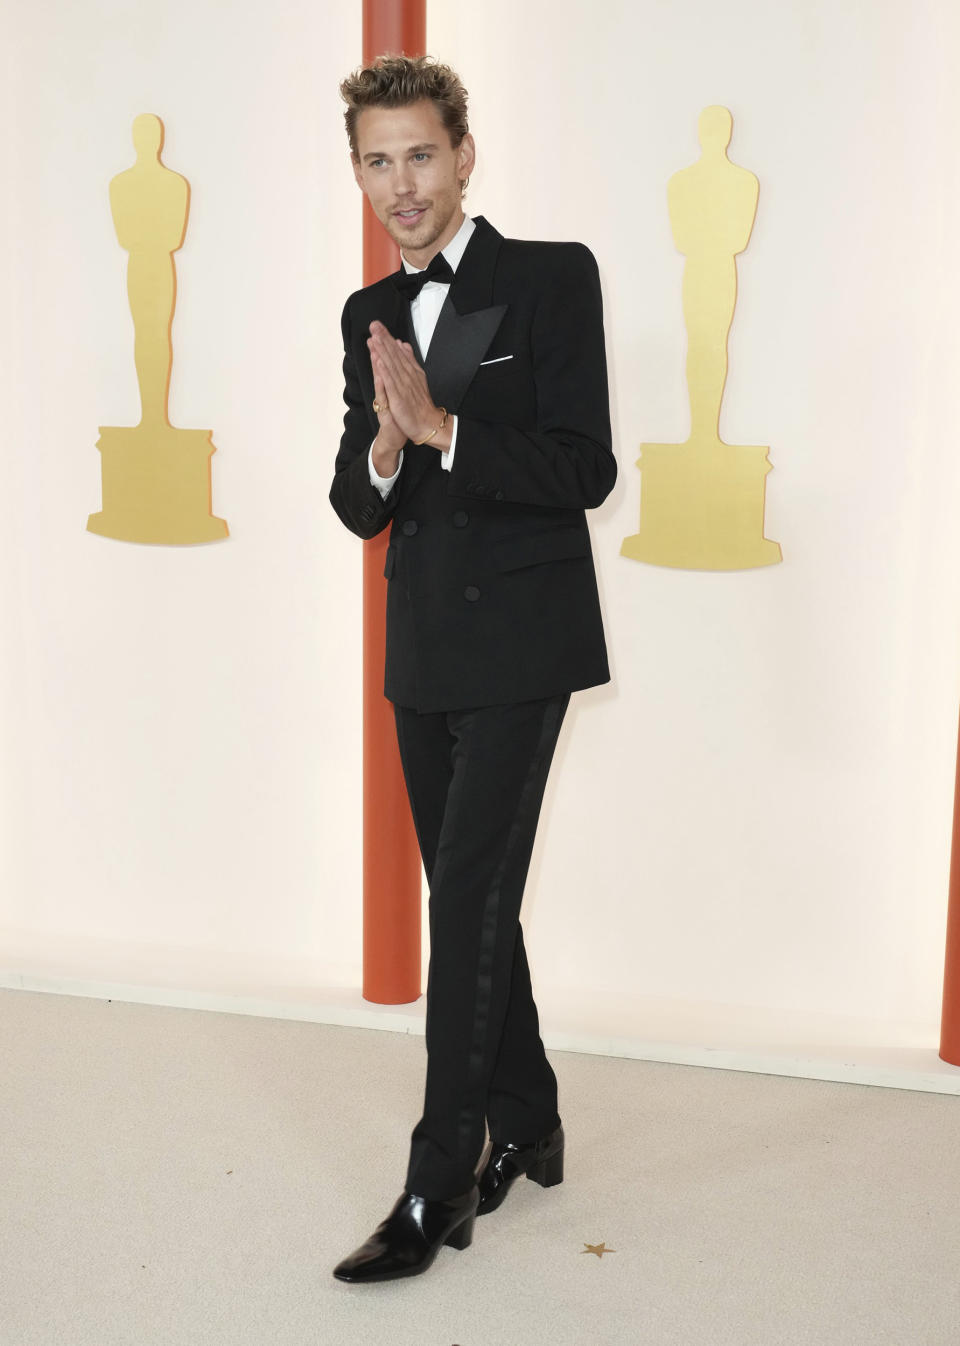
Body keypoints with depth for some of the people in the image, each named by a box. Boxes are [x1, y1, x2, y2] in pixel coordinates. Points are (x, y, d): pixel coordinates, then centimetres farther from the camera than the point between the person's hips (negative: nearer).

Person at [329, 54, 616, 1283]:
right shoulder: (369, 314, 12)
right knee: (467, 899, 13)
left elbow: (585, 468, -13)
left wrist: (442, 428, -22)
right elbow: (357, 508, 9)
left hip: (519, 642, -6)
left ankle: (441, 1182, 2)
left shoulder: (552, 278, -6)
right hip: (423, 651, 7)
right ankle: (525, 1125, 30)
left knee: (469, 895, -9)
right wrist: (381, 455, -13)